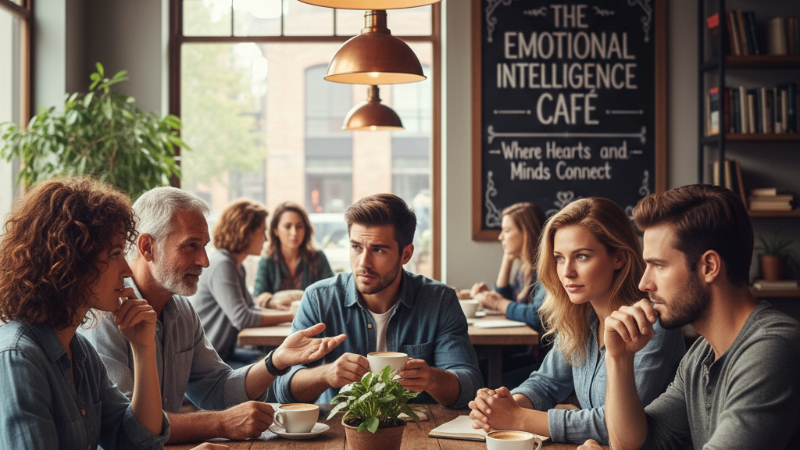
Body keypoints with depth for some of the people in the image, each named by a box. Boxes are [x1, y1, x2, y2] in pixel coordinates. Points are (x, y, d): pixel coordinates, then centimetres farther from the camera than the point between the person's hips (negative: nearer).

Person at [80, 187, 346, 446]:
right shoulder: (104, 315, -16)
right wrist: (221, 424, -21)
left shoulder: (182, 311, 11)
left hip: (171, 444, 6)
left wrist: (277, 361, -3)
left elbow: (217, 389, 13)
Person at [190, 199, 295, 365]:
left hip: (224, 353, 10)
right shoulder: (221, 265, -19)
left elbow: (252, 310, 15)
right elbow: (242, 319, -24)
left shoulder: (236, 267, 12)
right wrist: (290, 316, -17)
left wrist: (292, 314, 3)